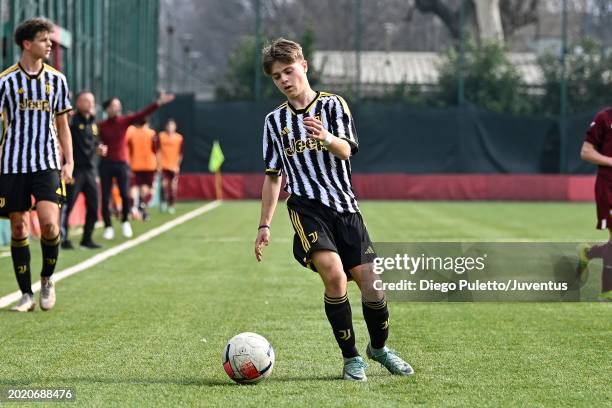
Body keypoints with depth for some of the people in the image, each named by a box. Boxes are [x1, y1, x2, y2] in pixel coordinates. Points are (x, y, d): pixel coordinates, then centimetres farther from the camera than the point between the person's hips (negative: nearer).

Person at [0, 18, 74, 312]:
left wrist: (69, 162, 7)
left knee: (49, 223, -15)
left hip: (47, 163, 1)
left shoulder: (57, 80, 7)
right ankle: (26, 294, 10)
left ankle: (47, 279, 9)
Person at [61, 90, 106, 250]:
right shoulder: (72, 120, -9)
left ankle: (87, 239, 18)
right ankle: (63, 238, 1)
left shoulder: (93, 123, 15)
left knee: (93, 206, 8)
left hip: (90, 169, 8)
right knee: (67, 205, -6)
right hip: (74, 169, -7)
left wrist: (99, 149, 6)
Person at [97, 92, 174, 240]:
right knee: (106, 198, -1)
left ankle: (125, 222, 14)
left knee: (125, 195, -8)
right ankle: (108, 227, 10)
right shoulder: (101, 126, -3)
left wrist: (158, 103, -15)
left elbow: (142, 114, -6)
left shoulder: (124, 121, 3)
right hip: (106, 164, -1)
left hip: (121, 163, 1)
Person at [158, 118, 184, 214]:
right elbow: (158, 150, 4)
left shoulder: (179, 138, 1)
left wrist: (178, 164, -3)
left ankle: (171, 205, 11)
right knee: (164, 185, -10)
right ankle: (165, 202, 7)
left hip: (174, 166, 0)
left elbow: (180, 153, 5)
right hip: (164, 165, 0)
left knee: (173, 187, 1)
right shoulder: (161, 136, 1)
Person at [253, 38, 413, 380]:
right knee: (334, 275, -24)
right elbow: (273, 175, 18)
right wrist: (265, 225, 13)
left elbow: (346, 150, -12)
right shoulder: (275, 121, 11)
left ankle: (379, 347, 26)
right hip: (306, 207, 0)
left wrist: (326, 138, -35)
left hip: (345, 206, 0)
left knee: (371, 284, -4)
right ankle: (351, 358, -10)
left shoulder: (332, 105, 4)